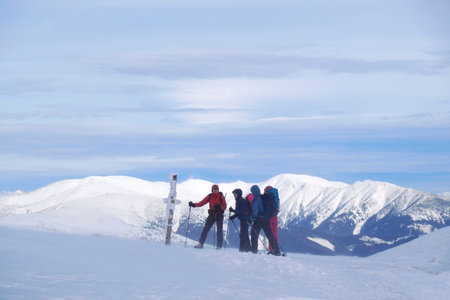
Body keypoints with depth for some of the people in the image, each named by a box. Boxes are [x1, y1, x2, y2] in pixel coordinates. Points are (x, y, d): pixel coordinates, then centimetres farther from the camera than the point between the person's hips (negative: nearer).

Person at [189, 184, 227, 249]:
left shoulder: (221, 196, -2)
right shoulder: (209, 196, 4)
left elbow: (224, 207, -4)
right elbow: (202, 203, 3)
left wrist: (219, 207, -25)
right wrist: (194, 204, -11)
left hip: (219, 215, -2)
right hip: (212, 215, 2)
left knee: (219, 231, -4)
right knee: (205, 229, -6)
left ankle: (219, 246, 3)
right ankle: (200, 244, -4)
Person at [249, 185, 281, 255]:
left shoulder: (255, 199, -9)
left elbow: (255, 211, -16)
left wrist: (251, 219, -10)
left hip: (259, 218, -6)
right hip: (267, 218, 6)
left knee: (254, 233, 7)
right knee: (269, 234, 6)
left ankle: (254, 249, 6)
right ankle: (276, 250, 0)